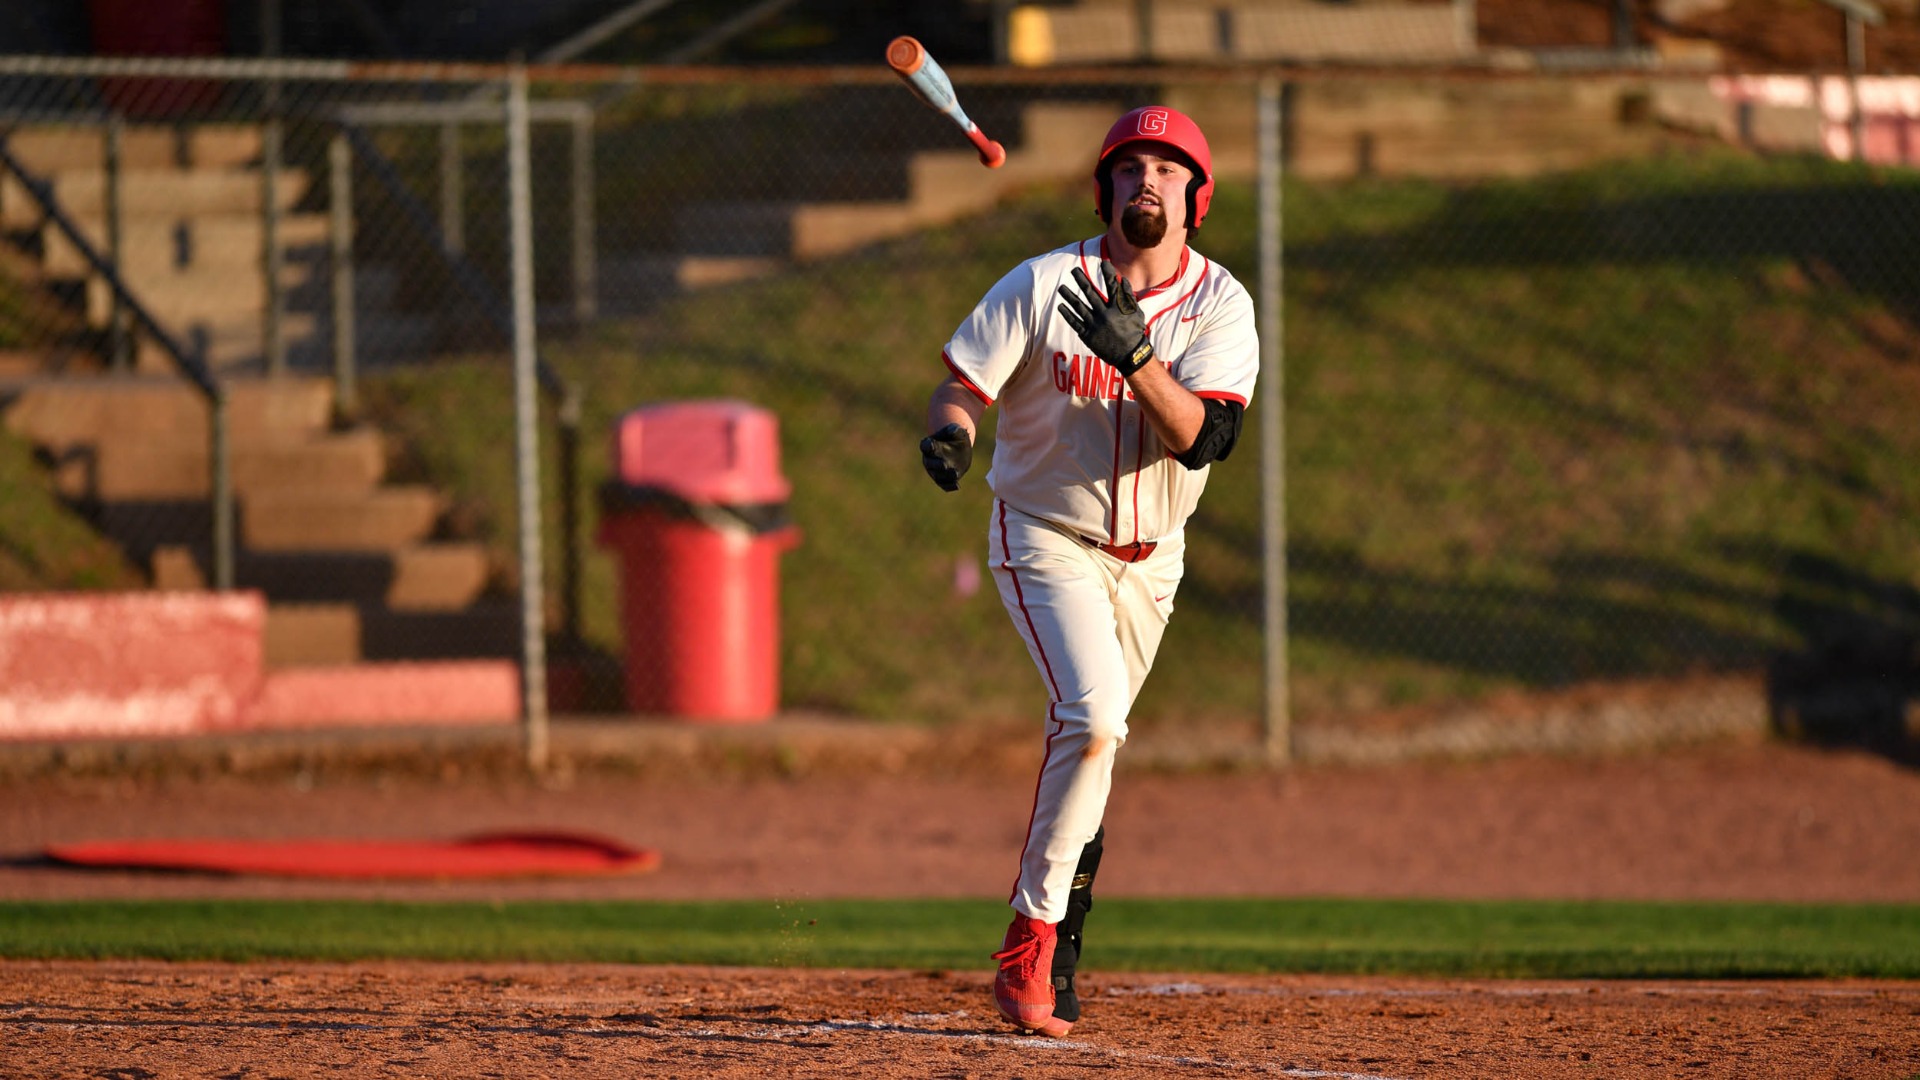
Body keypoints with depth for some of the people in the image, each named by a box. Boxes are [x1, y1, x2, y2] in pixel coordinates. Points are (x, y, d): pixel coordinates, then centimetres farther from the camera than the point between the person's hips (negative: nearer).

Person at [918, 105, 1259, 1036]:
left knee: (1087, 738, 13)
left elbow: (1202, 437, -21)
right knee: (1093, 721, -23)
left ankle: (1048, 948, 29)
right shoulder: (1042, 286, -12)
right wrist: (949, 433, -33)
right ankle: (1032, 940, -18)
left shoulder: (1220, 305, -9)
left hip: (1149, 554, 4)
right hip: (1046, 536, -4)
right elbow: (966, 383, -10)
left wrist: (1135, 356, -36)